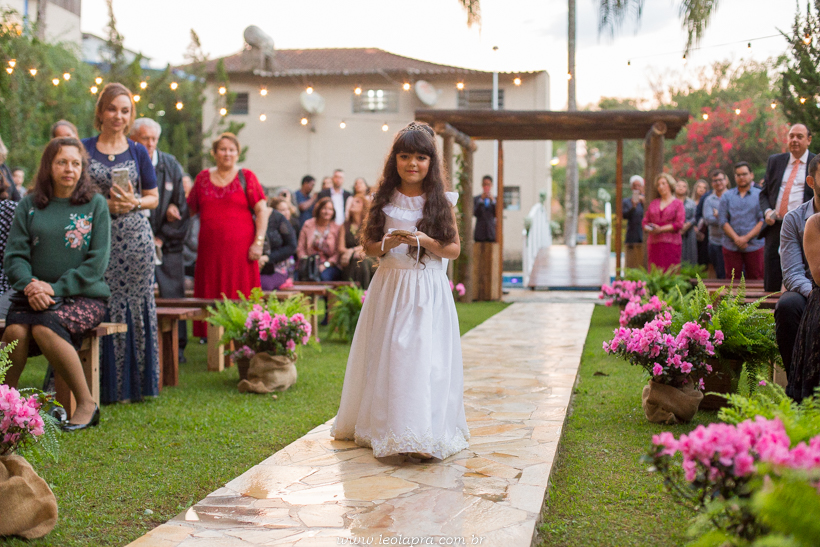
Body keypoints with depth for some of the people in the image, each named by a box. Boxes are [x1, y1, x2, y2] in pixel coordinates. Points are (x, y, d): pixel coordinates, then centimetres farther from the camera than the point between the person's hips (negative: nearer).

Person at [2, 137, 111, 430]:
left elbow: (97, 262, -3)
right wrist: (31, 284, -16)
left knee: (45, 328, -32)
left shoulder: (95, 204, 5)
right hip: (35, 294, 2)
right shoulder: (29, 205, 12)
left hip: (84, 295, -2)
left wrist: (56, 288, -14)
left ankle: (86, 404, -20)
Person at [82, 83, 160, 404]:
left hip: (135, 238, 1)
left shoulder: (138, 152, 10)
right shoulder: (84, 149, 6)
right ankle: (106, 386, 4)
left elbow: (153, 197, 12)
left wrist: (134, 202, -9)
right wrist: (105, 204, -10)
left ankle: (135, 382, 9)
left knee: (136, 306, 0)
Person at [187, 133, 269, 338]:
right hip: (210, 250, 3)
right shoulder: (203, 178, 13)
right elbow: (190, 209, 17)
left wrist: (258, 242, -10)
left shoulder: (246, 177, 4)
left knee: (240, 297, -4)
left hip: (240, 248, -3)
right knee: (211, 298, 2)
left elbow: (262, 211, -1)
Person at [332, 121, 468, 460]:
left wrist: (426, 242, -16)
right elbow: (367, 246, 8)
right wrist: (386, 245, -13)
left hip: (428, 291, -2)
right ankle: (382, 426, 19)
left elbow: (454, 249, 2)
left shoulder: (441, 202, 2)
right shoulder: (385, 200, 6)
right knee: (387, 356, 5)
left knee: (425, 356, -10)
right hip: (389, 288, 2)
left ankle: (423, 435, -9)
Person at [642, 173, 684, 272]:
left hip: (671, 242, -3)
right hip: (654, 243, 3)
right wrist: (649, 229, -7)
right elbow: (645, 221, 16)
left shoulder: (677, 203, 7)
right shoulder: (653, 203, 19)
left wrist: (661, 229, -11)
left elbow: (679, 224, -4)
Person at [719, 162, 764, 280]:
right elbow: (722, 220, 4)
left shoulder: (760, 195, 7)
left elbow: (763, 220, -1)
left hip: (754, 247, -1)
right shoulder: (727, 196, 13)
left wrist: (746, 237, -12)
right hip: (731, 247, 1)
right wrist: (736, 238, -10)